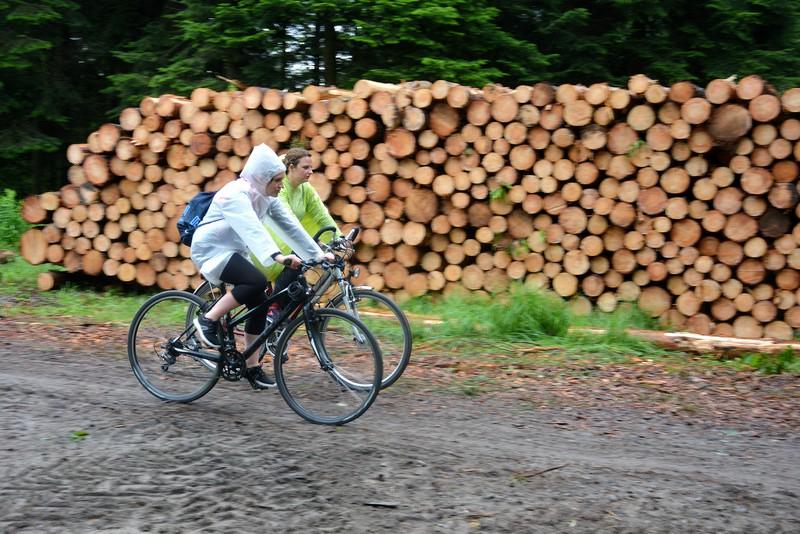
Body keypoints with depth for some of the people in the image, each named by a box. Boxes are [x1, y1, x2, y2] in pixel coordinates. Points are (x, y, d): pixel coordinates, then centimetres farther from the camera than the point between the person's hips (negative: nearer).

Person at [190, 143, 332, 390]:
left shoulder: (267, 197, 3)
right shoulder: (235, 194, -24)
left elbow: (290, 226, 1)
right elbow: (253, 229, -38)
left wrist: (317, 254, -7)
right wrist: (276, 256, -51)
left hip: (233, 252, 9)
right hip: (212, 249, -9)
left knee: (259, 304, -1)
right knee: (257, 281, -30)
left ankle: (252, 367, 8)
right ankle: (208, 320, -16)